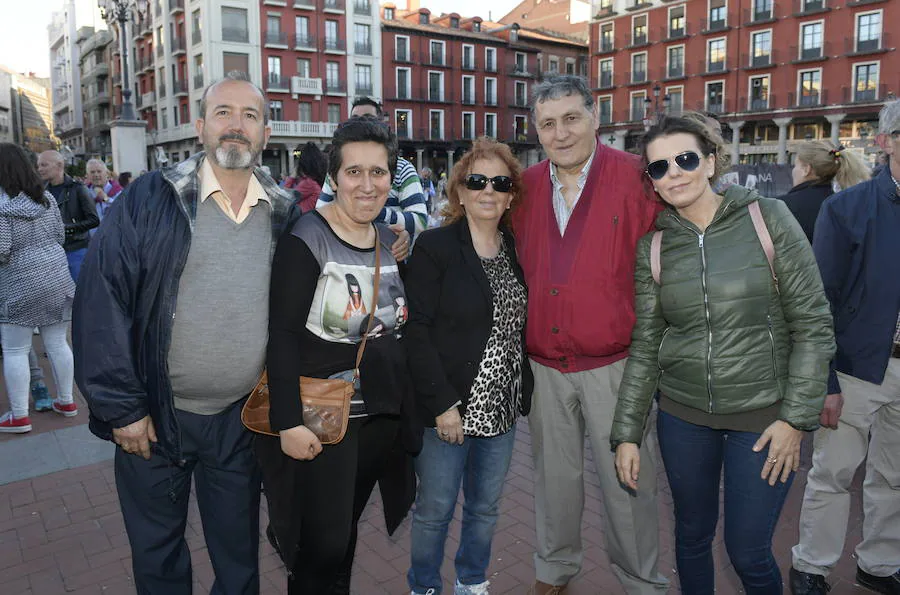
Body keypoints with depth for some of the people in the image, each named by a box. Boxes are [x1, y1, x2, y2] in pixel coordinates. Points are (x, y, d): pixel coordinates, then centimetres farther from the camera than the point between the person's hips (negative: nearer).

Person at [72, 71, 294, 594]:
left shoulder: (283, 213, 1)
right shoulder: (150, 200, -8)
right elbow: (102, 301, -9)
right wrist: (121, 407, -10)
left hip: (242, 419, 2)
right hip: (154, 417, -1)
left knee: (238, 553, 19)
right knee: (157, 552, 19)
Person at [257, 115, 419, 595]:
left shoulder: (392, 241, 7)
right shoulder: (306, 239, -14)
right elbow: (283, 335, -16)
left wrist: (409, 403, 13)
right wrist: (289, 422, -20)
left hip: (383, 415, 6)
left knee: (345, 528, 19)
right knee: (321, 545, 4)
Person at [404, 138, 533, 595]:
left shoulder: (517, 250, 7)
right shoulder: (434, 247, -10)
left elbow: (522, 328, 12)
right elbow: (417, 331, -14)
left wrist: (523, 394, 6)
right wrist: (442, 403, -17)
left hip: (502, 408, 5)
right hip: (449, 410, -5)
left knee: (485, 507, 18)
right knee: (434, 510, 10)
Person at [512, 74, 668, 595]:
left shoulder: (636, 178, -8)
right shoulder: (526, 187, 4)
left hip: (616, 362, -3)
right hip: (544, 365, 4)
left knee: (627, 484, 9)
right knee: (555, 476, 18)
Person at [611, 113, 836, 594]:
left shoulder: (768, 219, -7)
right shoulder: (652, 247, -1)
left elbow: (812, 324, -6)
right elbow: (645, 345, 2)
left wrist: (797, 416, -10)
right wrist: (627, 433, 1)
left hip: (762, 416, -2)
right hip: (683, 415, 3)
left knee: (748, 552, 5)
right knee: (692, 536, 16)